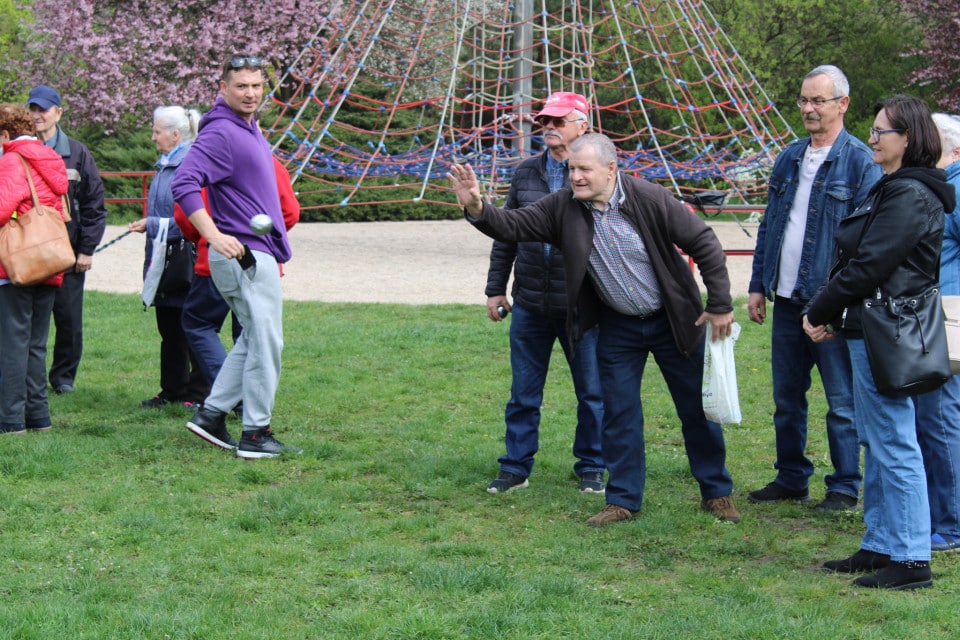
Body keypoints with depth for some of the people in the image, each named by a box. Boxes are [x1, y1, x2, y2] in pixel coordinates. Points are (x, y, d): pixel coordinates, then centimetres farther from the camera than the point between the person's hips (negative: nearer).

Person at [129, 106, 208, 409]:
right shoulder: (165, 165, 14)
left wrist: (151, 225, -15)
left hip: (186, 261, -9)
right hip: (165, 261, 9)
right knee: (168, 329, 14)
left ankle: (198, 393, 7)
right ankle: (173, 390, 22)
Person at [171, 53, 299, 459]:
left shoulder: (249, 129, 15)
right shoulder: (221, 132, -15)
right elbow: (184, 184, -25)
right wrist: (215, 236, -30)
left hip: (257, 254, 10)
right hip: (244, 255, -10)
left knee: (254, 339, 17)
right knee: (265, 342, -5)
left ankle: (212, 414, 20)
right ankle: (256, 434, 1)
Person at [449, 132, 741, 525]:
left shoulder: (650, 199, -20)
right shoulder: (563, 208, -10)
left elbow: (704, 243, -14)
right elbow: (513, 227, -12)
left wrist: (720, 305, -13)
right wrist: (477, 209, -33)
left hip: (672, 321, -3)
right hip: (618, 327, 3)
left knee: (697, 409, 6)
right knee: (619, 415, 6)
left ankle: (717, 493, 21)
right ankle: (624, 500, 18)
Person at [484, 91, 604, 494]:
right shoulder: (526, 174, 9)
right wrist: (495, 288, 12)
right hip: (530, 306, 3)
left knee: (591, 393, 6)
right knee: (523, 393, 8)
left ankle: (591, 468, 20)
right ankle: (516, 468, 18)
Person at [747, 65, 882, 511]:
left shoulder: (860, 162, -7)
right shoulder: (789, 159, 13)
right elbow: (768, 226, 18)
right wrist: (758, 285, 13)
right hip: (786, 300, 6)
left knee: (842, 400, 2)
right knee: (787, 399, 13)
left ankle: (845, 487, 11)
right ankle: (791, 478, 25)